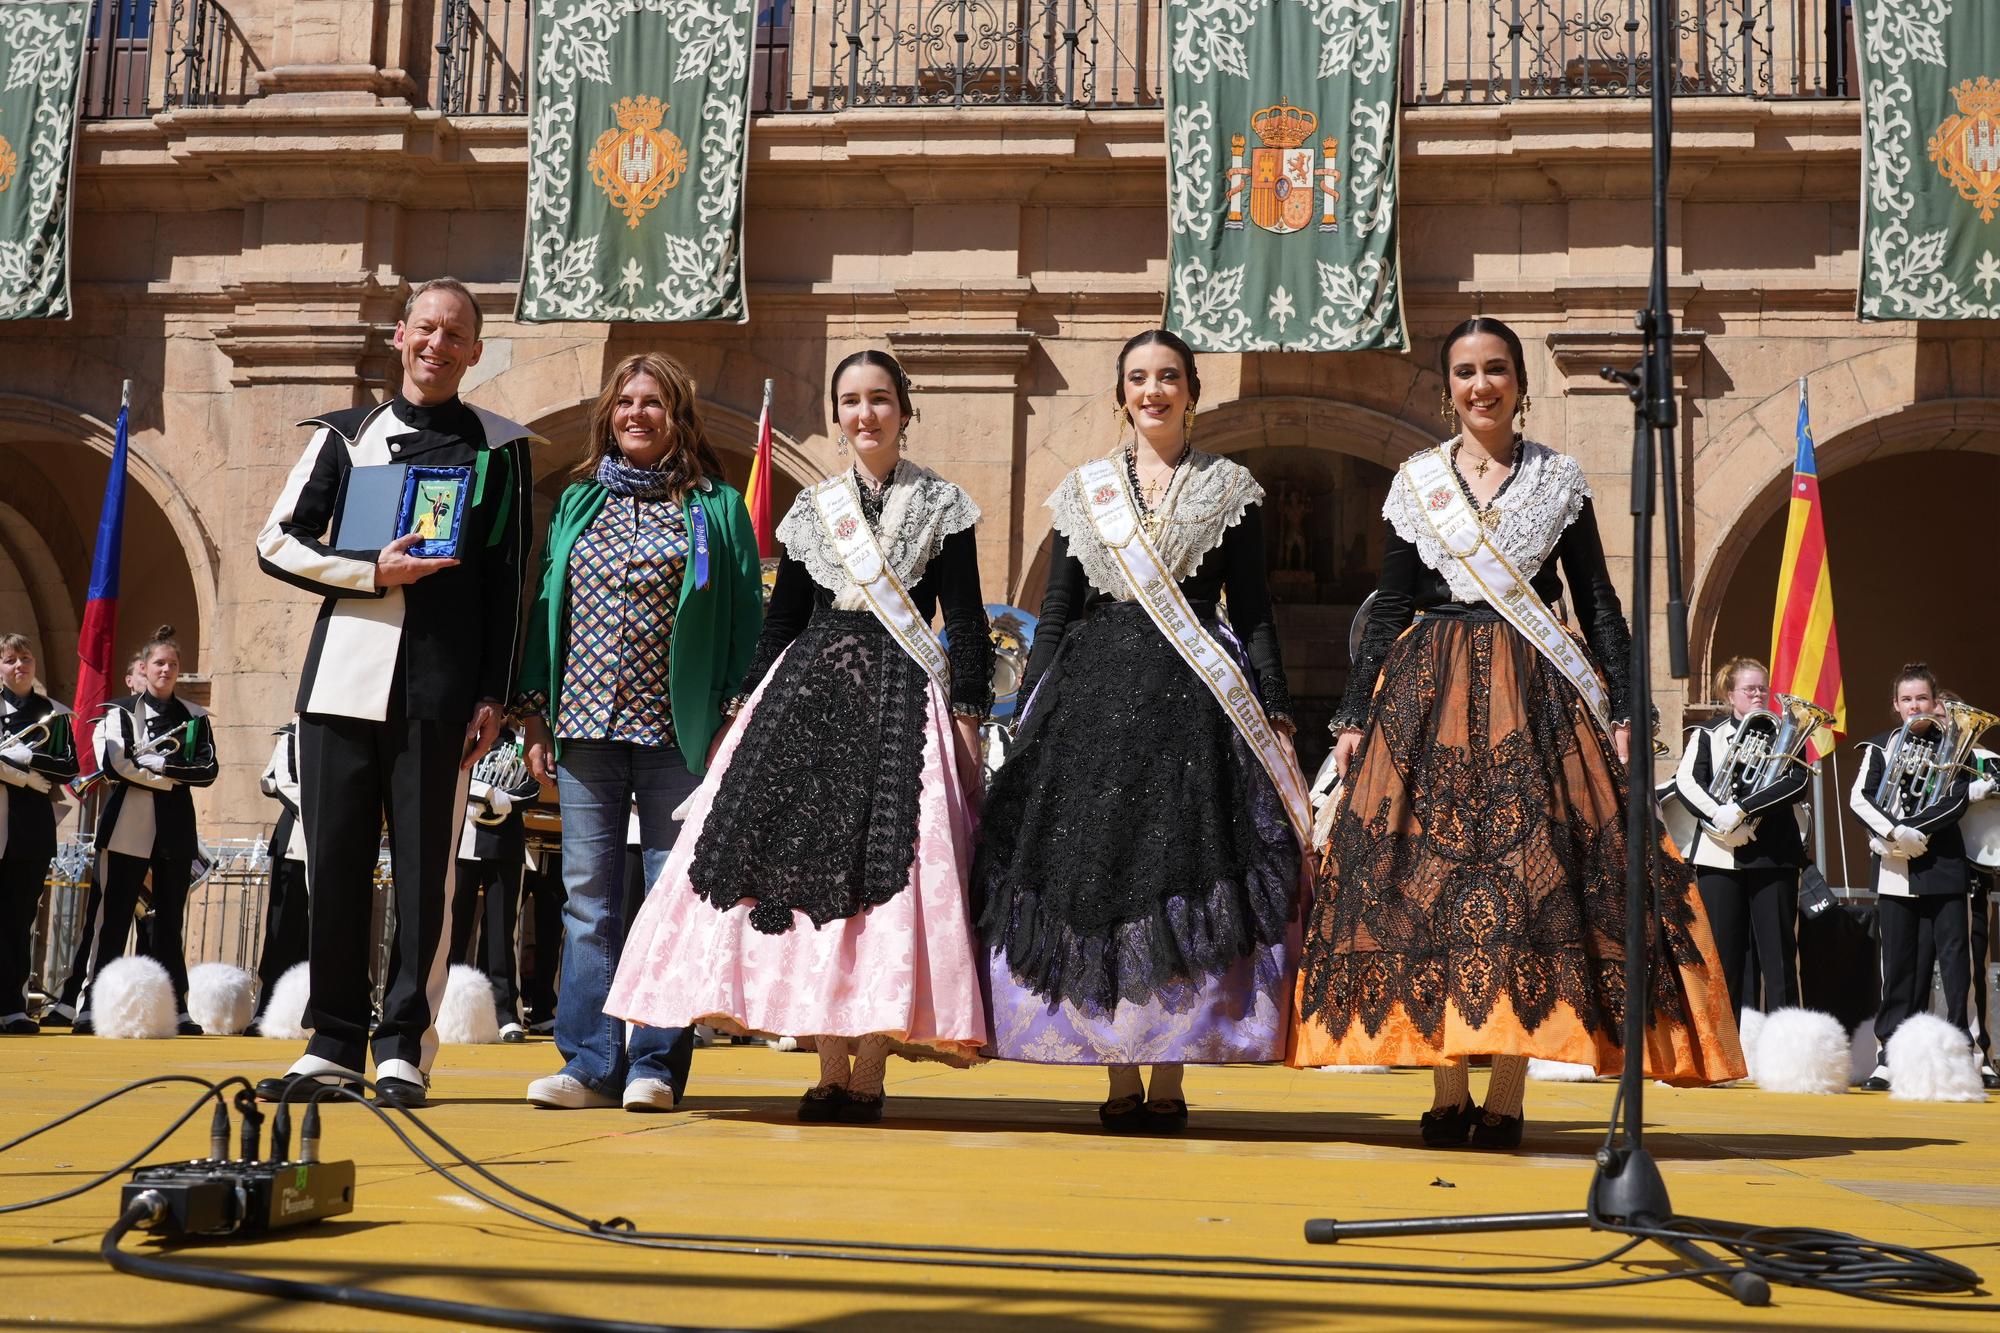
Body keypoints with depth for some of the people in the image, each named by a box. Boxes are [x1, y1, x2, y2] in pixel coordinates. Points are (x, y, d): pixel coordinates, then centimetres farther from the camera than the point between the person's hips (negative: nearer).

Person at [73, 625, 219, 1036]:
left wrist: (158, 764, -10)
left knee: (169, 918, 6)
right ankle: (90, 1006, -2)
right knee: (114, 916, -4)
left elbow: (208, 769, 1)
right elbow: (113, 763, -9)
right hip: (130, 826, -3)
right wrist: (170, 779, -9)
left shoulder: (195, 717, 12)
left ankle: (174, 1007, 7)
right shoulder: (121, 711, 5)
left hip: (176, 828, 3)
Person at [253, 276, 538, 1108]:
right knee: (334, 859, 3)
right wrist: (371, 572, -6)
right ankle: (336, 1041, 13)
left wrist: (494, 695, -2)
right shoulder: (346, 435, 14)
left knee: (424, 865, -1)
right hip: (342, 675, 2)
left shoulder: (499, 446, 9)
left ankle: (403, 1046, 7)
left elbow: (508, 581, 6)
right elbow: (277, 542, 10)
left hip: (440, 687, -2)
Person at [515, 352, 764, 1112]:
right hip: (586, 726, 3)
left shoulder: (715, 506, 6)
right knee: (588, 896, 3)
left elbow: (743, 615, 2)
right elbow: (547, 606, 14)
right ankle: (591, 1063, 7)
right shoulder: (578, 502, 14)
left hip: (676, 733, -3)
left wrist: (734, 720, -6)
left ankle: (656, 1065, 6)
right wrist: (536, 716, 7)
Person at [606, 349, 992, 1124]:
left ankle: (869, 1072, -8)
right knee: (809, 871, -4)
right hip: (808, 697, 3)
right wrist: (742, 708, 10)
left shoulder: (941, 506, 6)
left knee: (885, 876, -11)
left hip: (900, 701, -3)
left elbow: (966, 622, 2)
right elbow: (780, 621, 16)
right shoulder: (812, 509, 14)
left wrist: (968, 715, -7)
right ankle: (831, 1069, 1)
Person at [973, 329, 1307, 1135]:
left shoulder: (1230, 490, 9)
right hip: (1096, 695, 2)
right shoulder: (1082, 492, 13)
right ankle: (1120, 1082, 5)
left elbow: (1254, 612, 7)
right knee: (1097, 879, -2)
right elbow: (1056, 616, 13)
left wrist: (1276, 713, -1)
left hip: (1196, 702, -1)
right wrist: (1029, 719, 6)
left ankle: (1168, 1082, 2)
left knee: (1185, 879, -6)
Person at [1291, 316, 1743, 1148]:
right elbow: (1389, 609, 10)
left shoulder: (1559, 479, 8)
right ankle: (1447, 1092, 0)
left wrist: (1624, 711, -2)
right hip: (1430, 694, 1)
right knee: (1428, 875, -5)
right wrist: (1353, 715, 3)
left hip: (1535, 699, -1)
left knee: (1530, 873, -8)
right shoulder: (1416, 482, 9)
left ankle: (1506, 1095, -3)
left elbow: (1599, 604, 7)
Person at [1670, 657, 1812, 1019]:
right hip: (1720, 856, 0)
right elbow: (1685, 782, -5)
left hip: (1773, 855, 0)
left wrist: (1742, 807, -16)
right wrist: (1720, 815, -21)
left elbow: (1797, 784, -6)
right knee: (1726, 952, 1)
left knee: (1777, 952, -2)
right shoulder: (1708, 735, 9)